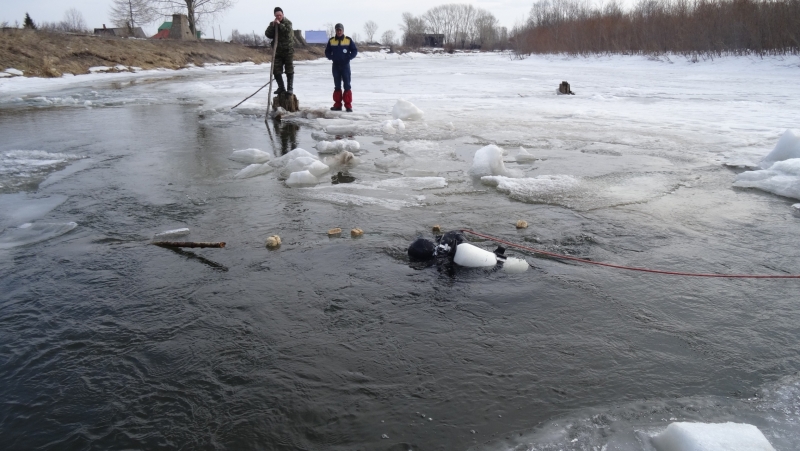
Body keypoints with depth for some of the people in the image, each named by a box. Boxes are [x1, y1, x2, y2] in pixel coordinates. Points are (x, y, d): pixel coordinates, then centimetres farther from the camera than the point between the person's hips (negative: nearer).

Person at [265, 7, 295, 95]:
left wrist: (280, 24, -23)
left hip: (288, 49, -4)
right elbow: (268, 34, -4)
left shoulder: (287, 22, -4)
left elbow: (288, 31, -22)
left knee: (289, 70, -2)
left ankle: (289, 88, 3)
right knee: (276, 70, 2)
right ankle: (281, 88, 12)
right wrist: (272, 26, -14)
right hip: (277, 50, 4)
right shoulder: (272, 24, 8)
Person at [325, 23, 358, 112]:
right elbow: (327, 52, 11)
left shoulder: (348, 40, -1)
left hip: (345, 65, -2)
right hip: (335, 65, 3)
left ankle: (348, 105, -3)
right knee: (337, 86, 8)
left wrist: (348, 58, -12)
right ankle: (337, 105, 12)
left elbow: (355, 51, 0)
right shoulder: (331, 41, 5)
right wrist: (332, 57, -6)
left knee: (347, 86, -5)